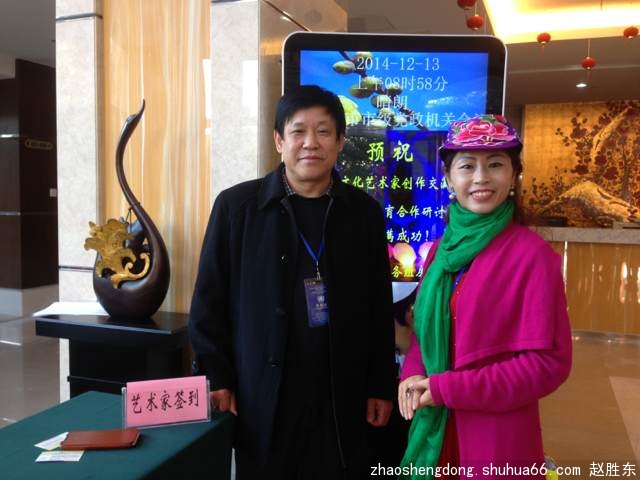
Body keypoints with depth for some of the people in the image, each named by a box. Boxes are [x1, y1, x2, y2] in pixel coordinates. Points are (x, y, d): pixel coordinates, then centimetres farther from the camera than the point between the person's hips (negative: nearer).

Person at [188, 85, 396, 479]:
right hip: (262, 397, -1)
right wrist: (216, 377, -3)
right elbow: (209, 301, -1)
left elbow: (379, 309, 5)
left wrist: (382, 385, 6)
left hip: (342, 397, 2)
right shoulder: (236, 206, -5)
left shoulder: (365, 212, 2)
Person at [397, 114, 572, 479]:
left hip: (498, 436, -5)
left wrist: (447, 388, -18)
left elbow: (548, 362, -16)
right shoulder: (442, 249, 3)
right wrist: (414, 376, -9)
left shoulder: (533, 255, -15)